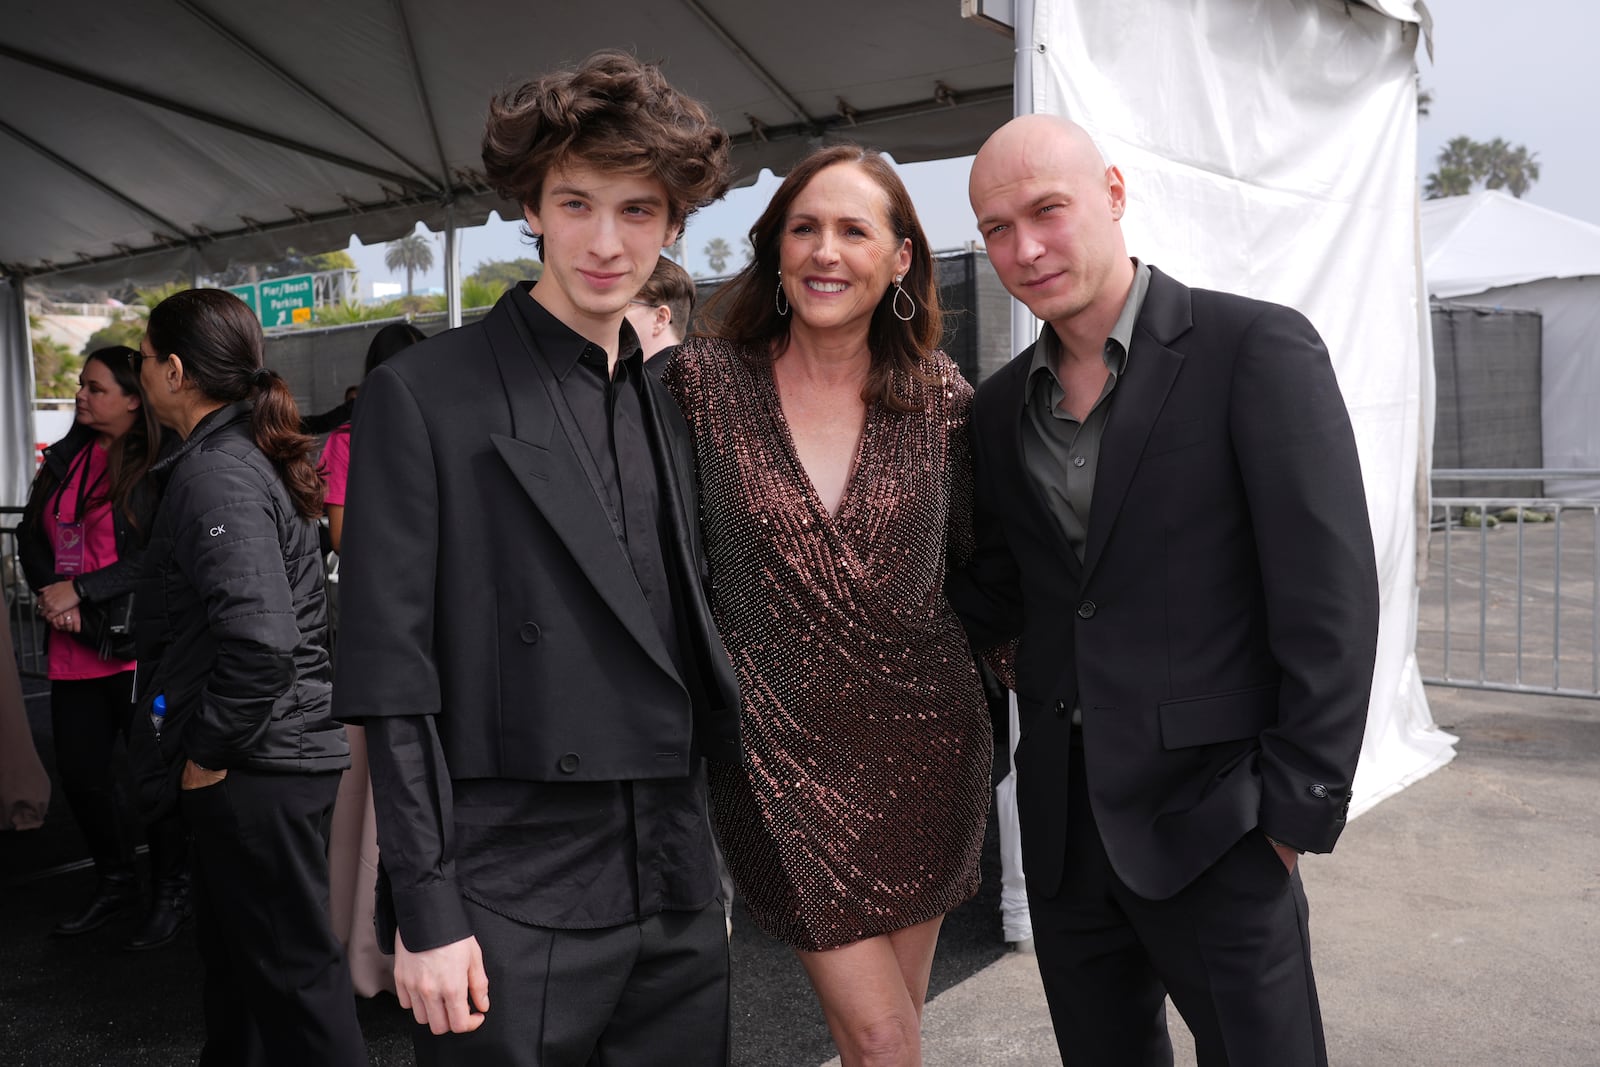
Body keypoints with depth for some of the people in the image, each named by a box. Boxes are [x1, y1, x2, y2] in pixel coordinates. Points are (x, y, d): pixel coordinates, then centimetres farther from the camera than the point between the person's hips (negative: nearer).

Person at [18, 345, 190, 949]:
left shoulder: (154, 468, -10)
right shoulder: (65, 459, 11)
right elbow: (33, 536, 15)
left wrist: (79, 591, -16)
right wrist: (50, 595, -1)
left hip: (138, 648, -7)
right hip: (74, 650, 7)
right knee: (79, 773, 15)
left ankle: (170, 895, 21)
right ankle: (114, 884, 36)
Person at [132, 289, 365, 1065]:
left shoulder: (215, 474, -18)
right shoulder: (245, 457, 11)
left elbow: (260, 641, -31)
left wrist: (209, 753, -18)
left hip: (256, 767, -10)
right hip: (264, 754, 10)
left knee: (292, 966, 2)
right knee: (235, 946, 23)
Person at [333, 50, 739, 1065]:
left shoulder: (672, 409, 9)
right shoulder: (424, 394, -7)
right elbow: (393, 677, -10)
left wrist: (708, 859, 12)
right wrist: (425, 909, -12)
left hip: (678, 898, 5)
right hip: (513, 905, -5)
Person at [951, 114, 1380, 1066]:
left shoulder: (1257, 348, -9)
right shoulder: (1003, 406, 8)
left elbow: (1330, 595, -12)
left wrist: (1299, 807, -12)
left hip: (1209, 816, -5)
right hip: (1063, 819, 5)